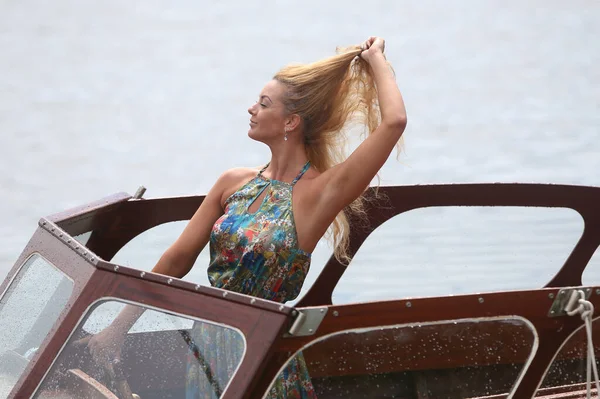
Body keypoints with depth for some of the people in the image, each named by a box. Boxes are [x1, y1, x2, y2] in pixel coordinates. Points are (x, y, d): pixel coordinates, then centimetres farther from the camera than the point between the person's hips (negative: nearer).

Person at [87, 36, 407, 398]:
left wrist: (376, 59, -7)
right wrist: (119, 327, 10)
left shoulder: (319, 192, -12)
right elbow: (177, 260, 8)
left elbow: (394, 122, -23)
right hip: (207, 347, 5)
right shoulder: (234, 183, 3)